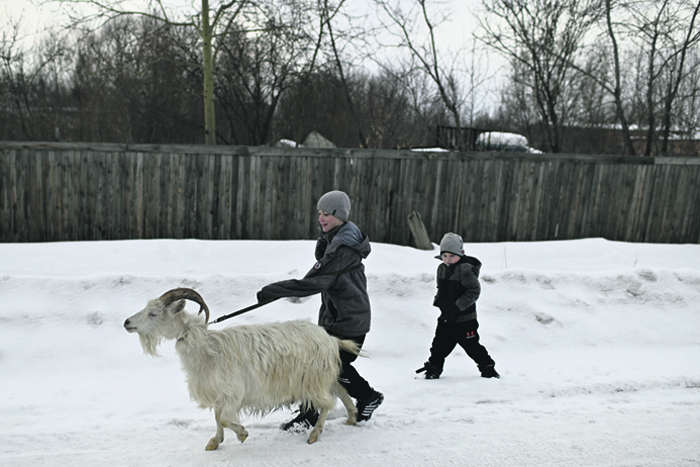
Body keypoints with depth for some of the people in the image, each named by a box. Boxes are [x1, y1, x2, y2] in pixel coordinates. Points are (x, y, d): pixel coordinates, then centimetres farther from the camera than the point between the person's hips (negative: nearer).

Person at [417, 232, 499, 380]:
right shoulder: (441, 269, 6)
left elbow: (474, 290, -21)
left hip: (464, 319, -6)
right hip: (446, 317, 7)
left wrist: (459, 306, -21)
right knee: (439, 344, 11)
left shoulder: (465, 269, -19)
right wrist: (438, 300, 4)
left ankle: (488, 368, 22)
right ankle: (433, 368, 26)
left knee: (471, 345, 3)